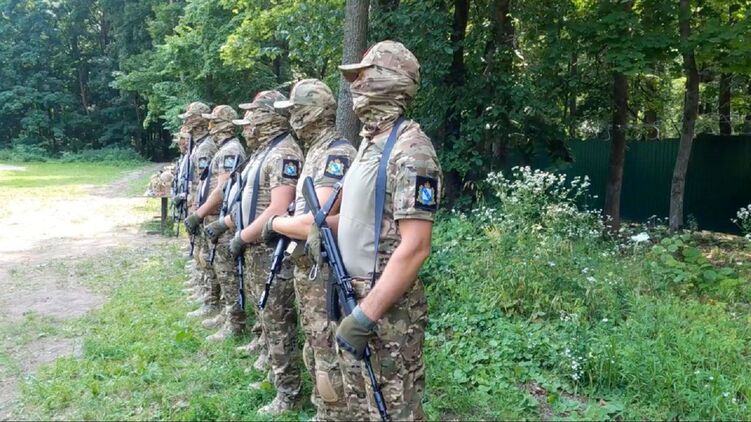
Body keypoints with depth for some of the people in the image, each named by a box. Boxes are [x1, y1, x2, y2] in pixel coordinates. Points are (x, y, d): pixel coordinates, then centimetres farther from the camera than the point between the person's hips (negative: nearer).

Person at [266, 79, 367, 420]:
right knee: (316, 351, 20)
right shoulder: (315, 151, 13)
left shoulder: (336, 154, -18)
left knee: (336, 359, -2)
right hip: (308, 268, 10)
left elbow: (317, 222, -26)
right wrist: (281, 225, 3)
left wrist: (273, 223, -11)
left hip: (328, 274, -10)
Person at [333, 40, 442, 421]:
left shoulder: (409, 149, -18)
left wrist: (364, 315, -24)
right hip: (362, 293, 9)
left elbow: (414, 247, -24)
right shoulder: (370, 143, 11)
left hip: (388, 305, -9)